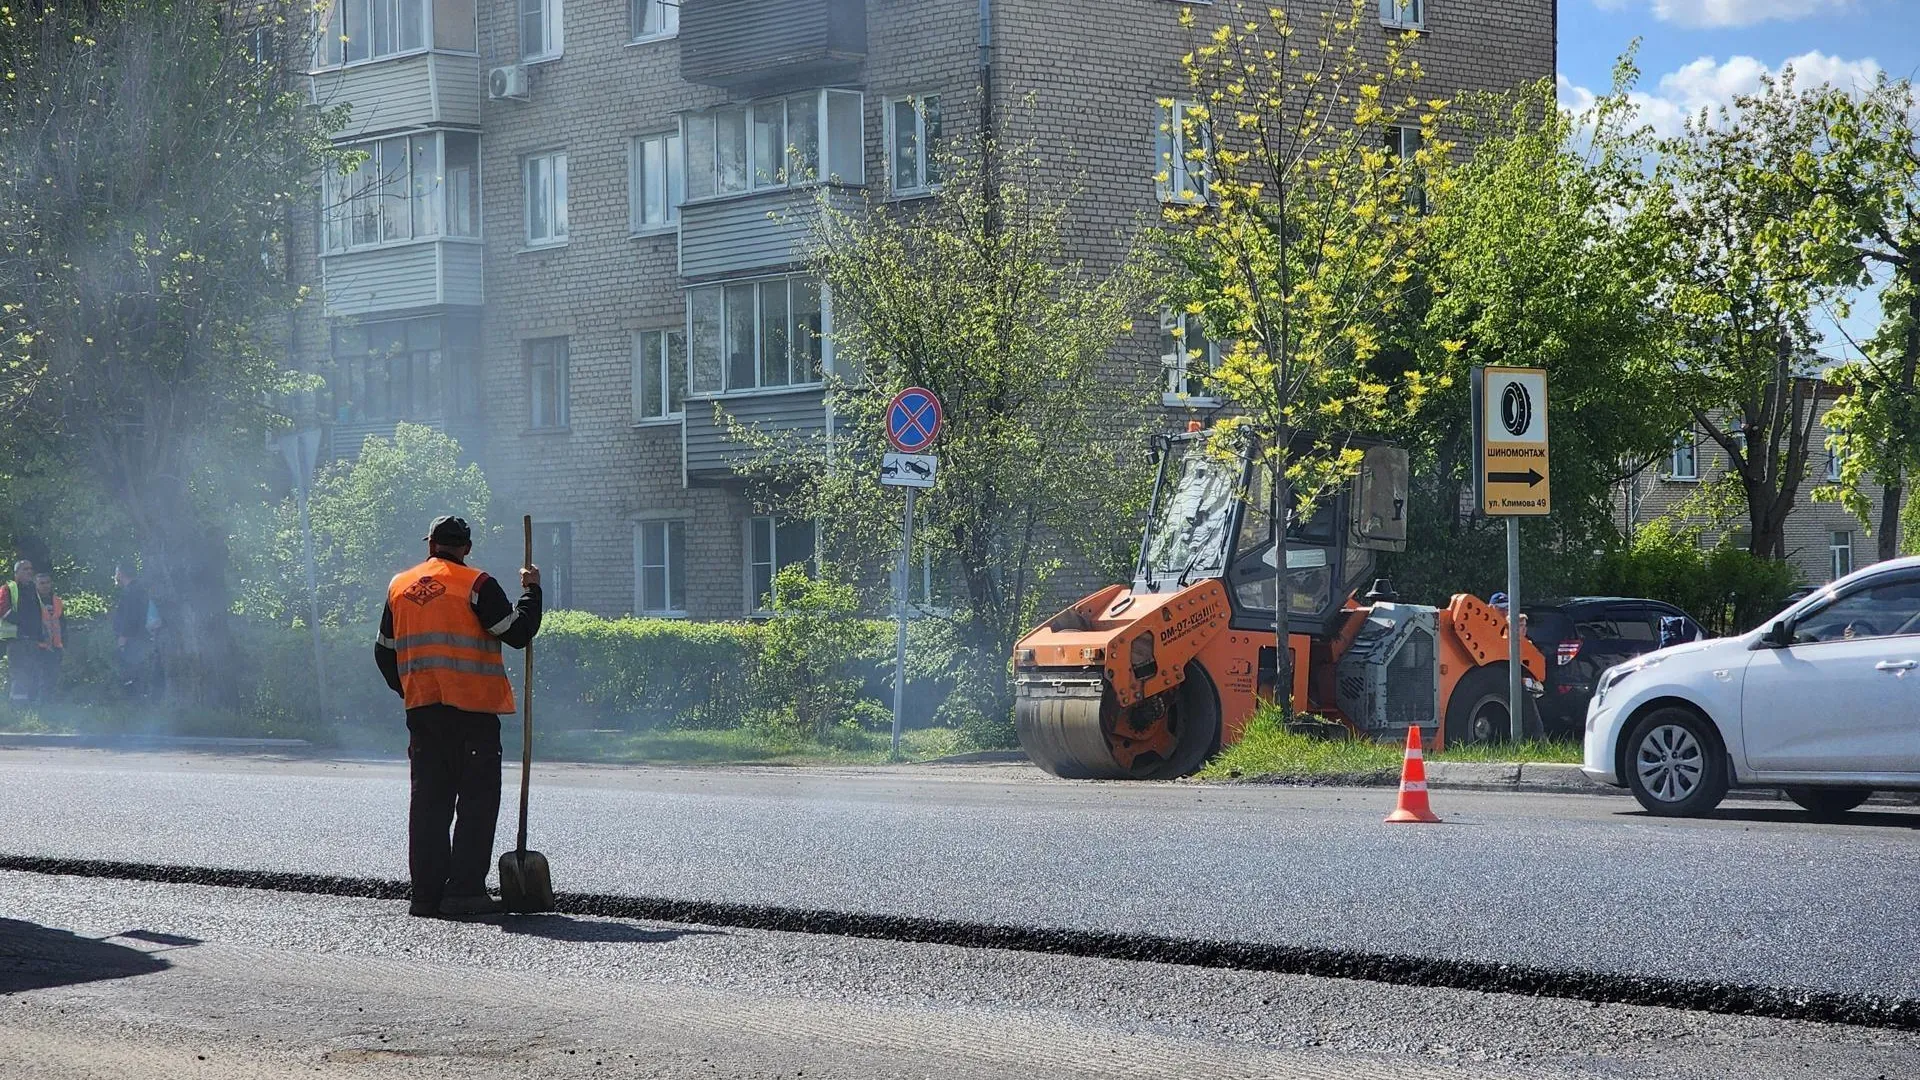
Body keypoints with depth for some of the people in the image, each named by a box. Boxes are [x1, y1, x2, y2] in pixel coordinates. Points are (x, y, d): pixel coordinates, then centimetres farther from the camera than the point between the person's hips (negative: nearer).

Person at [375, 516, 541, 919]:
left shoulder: (399, 587, 12)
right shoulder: (475, 585, -7)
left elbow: (384, 652, 18)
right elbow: (518, 633, -9)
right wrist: (531, 592, 5)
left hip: (421, 709, 6)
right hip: (472, 708, -6)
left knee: (429, 799, 9)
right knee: (477, 800, -1)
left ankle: (427, 891, 8)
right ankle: (464, 889, -7)